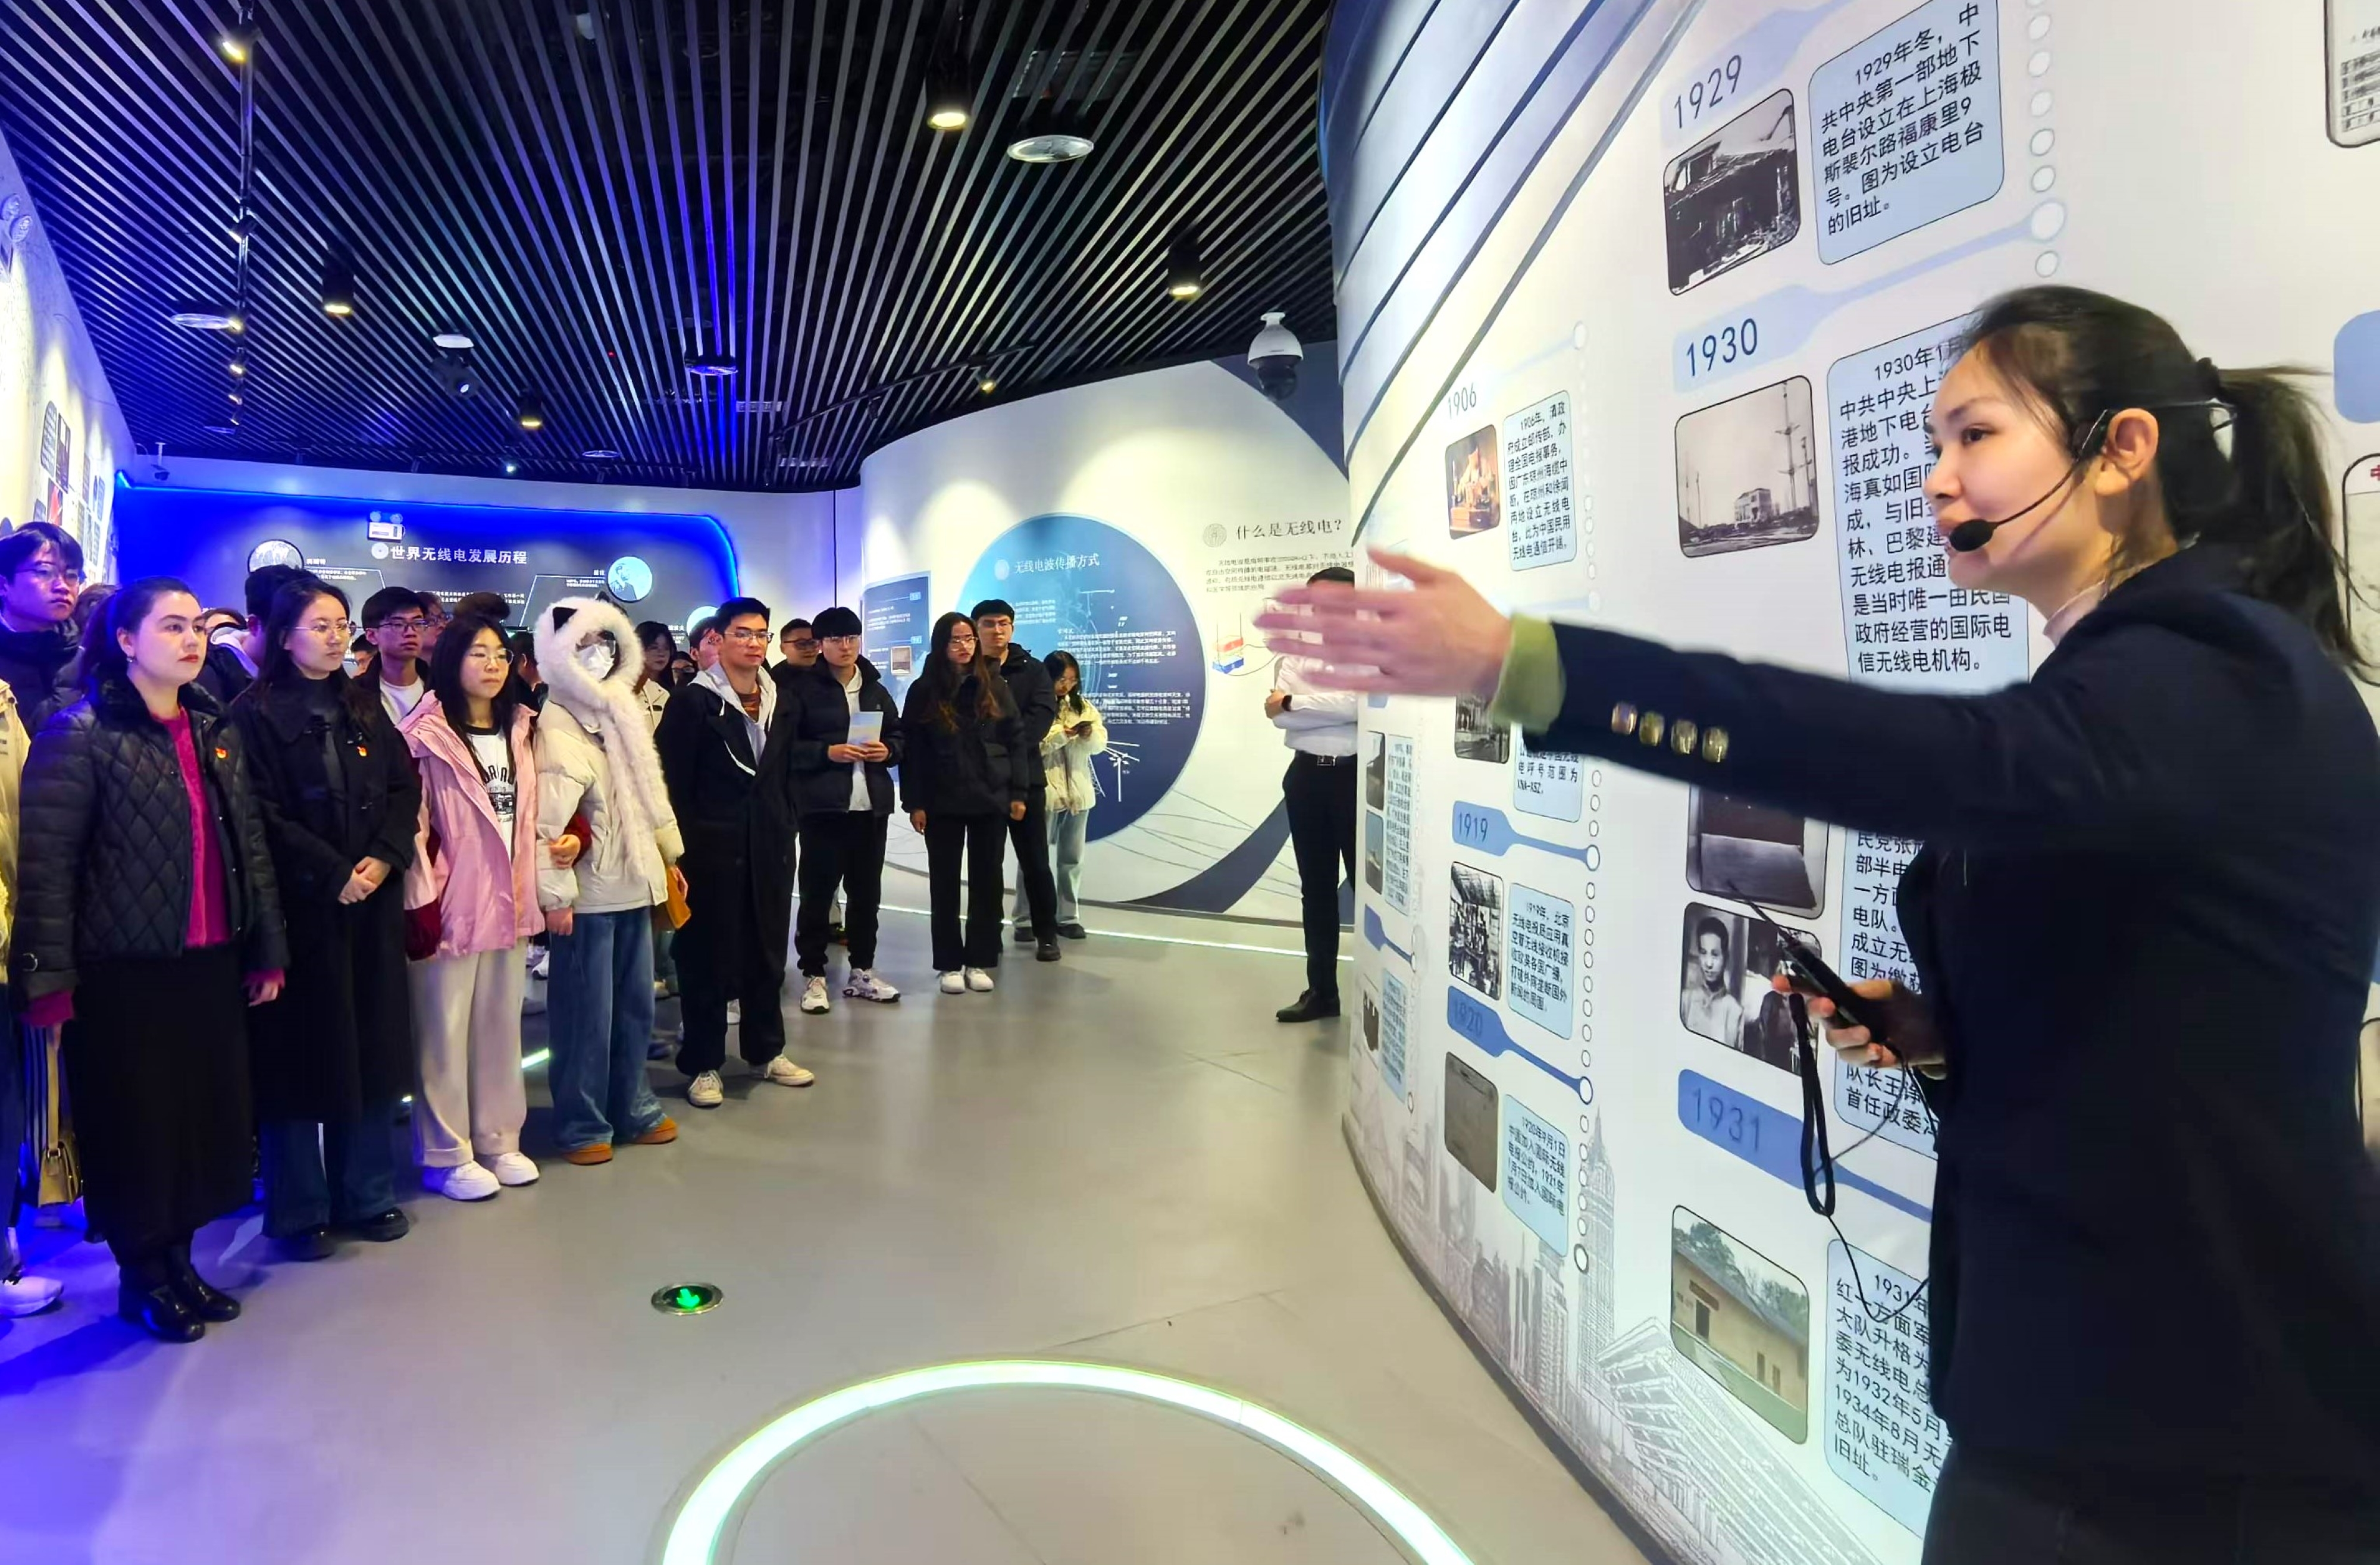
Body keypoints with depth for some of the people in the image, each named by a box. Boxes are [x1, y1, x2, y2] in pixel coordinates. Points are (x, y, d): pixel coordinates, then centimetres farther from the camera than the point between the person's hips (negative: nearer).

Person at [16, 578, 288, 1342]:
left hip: (211, 965, 6)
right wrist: (49, 977, -16)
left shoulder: (216, 731, 10)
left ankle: (178, 1259, 28)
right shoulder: (80, 734, -9)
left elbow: (250, 846, 12)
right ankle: (141, 1277, 22)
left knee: (204, 1116, 12)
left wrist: (267, 950, 11)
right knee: (136, 1125, 5)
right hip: (125, 970, -6)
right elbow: (47, 865, -12)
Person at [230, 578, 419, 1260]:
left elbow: (405, 788, 6)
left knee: (372, 1045, 8)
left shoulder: (364, 706, 13)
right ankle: (298, 1210, 14)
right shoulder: (256, 712, -4)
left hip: (374, 902, 5)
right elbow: (263, 814, -12)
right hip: (300, 905, -5)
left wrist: (384, 858, -9)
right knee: (302, 1052, 1)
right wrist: (334, 874, -16)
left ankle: (366, 1195, 20)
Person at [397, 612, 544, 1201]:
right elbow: (411, 826, -12)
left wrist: (535, 893, 8)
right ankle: (447, 1156, 14)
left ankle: (499, 1141, 24)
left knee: (501, 1026, 13)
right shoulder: (428, 735, -8)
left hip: (509, 901, 6)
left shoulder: (520, 730, 11)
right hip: (452, 903, -6)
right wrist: (420, 904, -15)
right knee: (445, 1031, 3)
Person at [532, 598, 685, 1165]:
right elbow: (545, 822, -19)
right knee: (585, 1012, 2)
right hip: (588, 894, -8)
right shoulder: (556, 730, -13)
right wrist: (554, 894, -20)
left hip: (634, 883, 8)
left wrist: (668, 854, 21)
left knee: (635, 1005, 14)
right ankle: (582, 1125, 14)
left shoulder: (622, 712, 13)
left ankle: (632, 1109, 27)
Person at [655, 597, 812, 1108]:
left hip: (767, 848, 5)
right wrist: (679, 852, -12)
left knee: (767, 949, 12)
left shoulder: (778, 703, 11)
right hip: (710, 849, -5)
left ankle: (766, 1049, 27)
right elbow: (673, 783, -9)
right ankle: (703, 1064, 14)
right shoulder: (693, 702, -7)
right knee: (707, 954, 3)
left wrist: (785, 829, 9)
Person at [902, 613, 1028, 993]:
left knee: (987, 881, 5)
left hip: (991, 799, 1)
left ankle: (979, 961, 15)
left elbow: (1014, 741, 3)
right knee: (945, 883, 5)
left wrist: (1018, 793, -3)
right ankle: (949, 964, 14)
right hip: (942, 803, -1)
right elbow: (911, 750, -1)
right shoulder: (923, 691, 0)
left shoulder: (994, 686, 2)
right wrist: (914, 802, -7)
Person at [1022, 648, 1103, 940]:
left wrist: (1089, 734, -16)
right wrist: (1063, 734, -24)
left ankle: (1068, 917, 21)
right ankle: (1024, 920, 7)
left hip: (1078, 792, 6)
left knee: (1071, 858, 12)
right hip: (1043, 792, -6)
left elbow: (1101, 744, 5)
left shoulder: (1082, 706, 10)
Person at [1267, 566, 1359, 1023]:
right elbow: (1276, 715, -6)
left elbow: (1357, 704, -20)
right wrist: (1332, 709, -16)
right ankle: (1321, 991, 21)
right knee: (1316, 887, 11)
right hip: (1307, 775, 4)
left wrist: (1294, 703, -10)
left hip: (1356, 776, -4)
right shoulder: (1296, 654, 8)